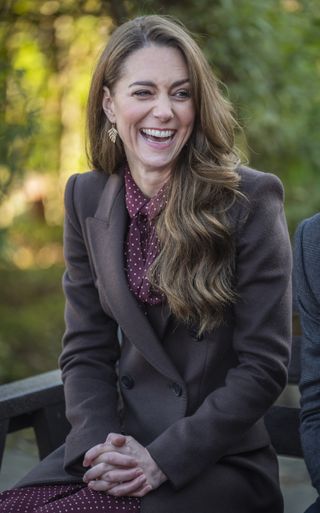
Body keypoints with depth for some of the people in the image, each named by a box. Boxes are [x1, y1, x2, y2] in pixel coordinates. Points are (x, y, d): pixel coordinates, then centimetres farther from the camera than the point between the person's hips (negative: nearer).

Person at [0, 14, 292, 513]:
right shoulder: (87, 197, 5)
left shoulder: (251, 198, -9)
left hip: (218, 457, -4)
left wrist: (163, 460, -15)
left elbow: (264, 365, -10)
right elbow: (86, 349, 7)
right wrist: (99, 445, -9)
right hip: (121, 438, 5)